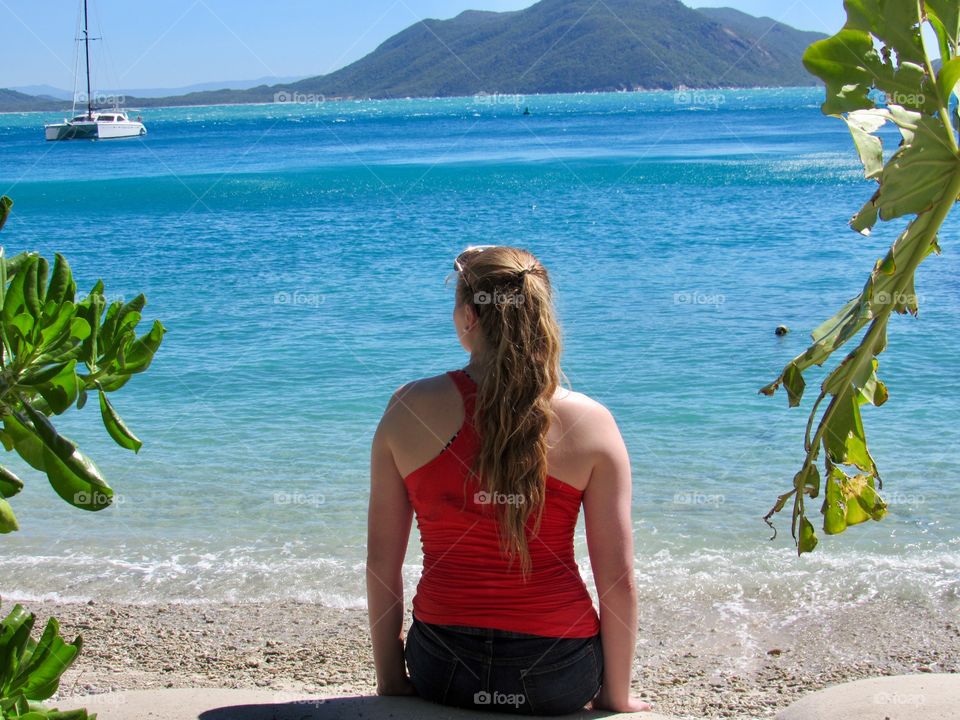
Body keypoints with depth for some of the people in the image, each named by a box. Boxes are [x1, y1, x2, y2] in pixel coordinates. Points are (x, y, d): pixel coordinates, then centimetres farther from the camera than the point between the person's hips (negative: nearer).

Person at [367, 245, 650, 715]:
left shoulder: (408, 410, -7)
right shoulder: (591, 423, -10)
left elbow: (381, 561, -3)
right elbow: (618, 578, -8)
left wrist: (390, 679, 9)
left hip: (440, 674, 1)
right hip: (559, 676, -1)